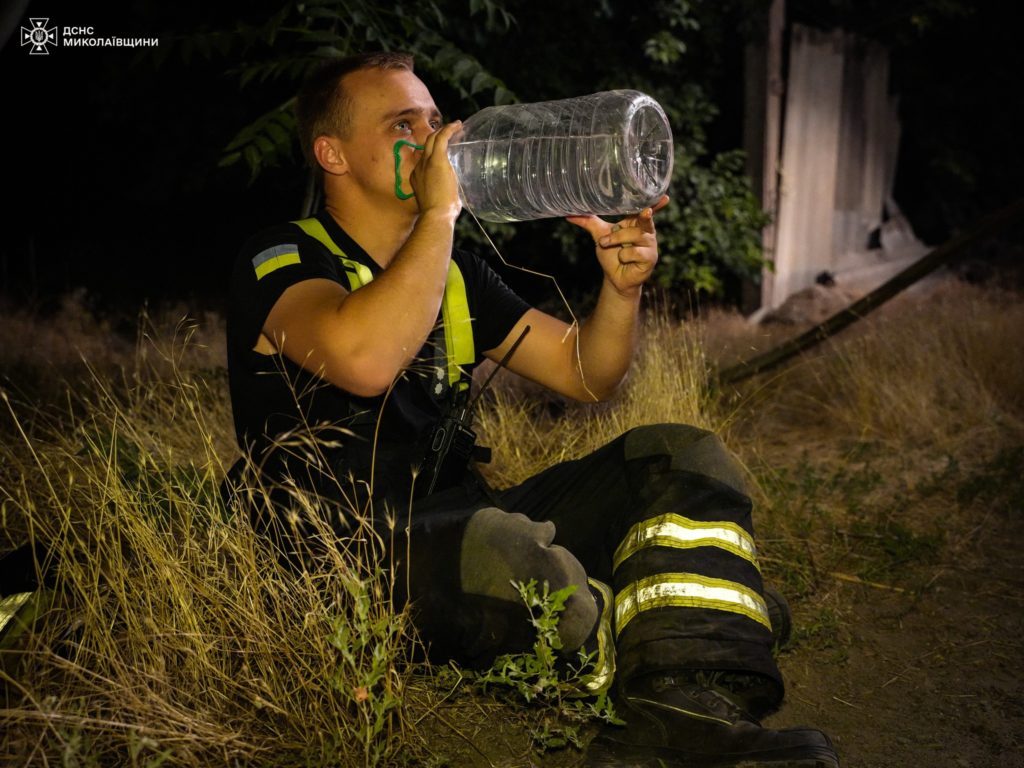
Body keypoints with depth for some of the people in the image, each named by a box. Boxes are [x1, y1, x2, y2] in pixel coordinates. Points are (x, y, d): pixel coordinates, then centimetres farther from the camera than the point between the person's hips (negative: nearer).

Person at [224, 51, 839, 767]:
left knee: (683, 457, -4)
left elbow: (585, 373, 14)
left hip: (461, 522, 8)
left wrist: (622, 286, -5)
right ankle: (686, 692, -9)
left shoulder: (454, 272, 17)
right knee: (498, 548, -39)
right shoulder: (281, 260, -4)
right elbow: (364, 360, -28)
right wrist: (440, 212, -17)